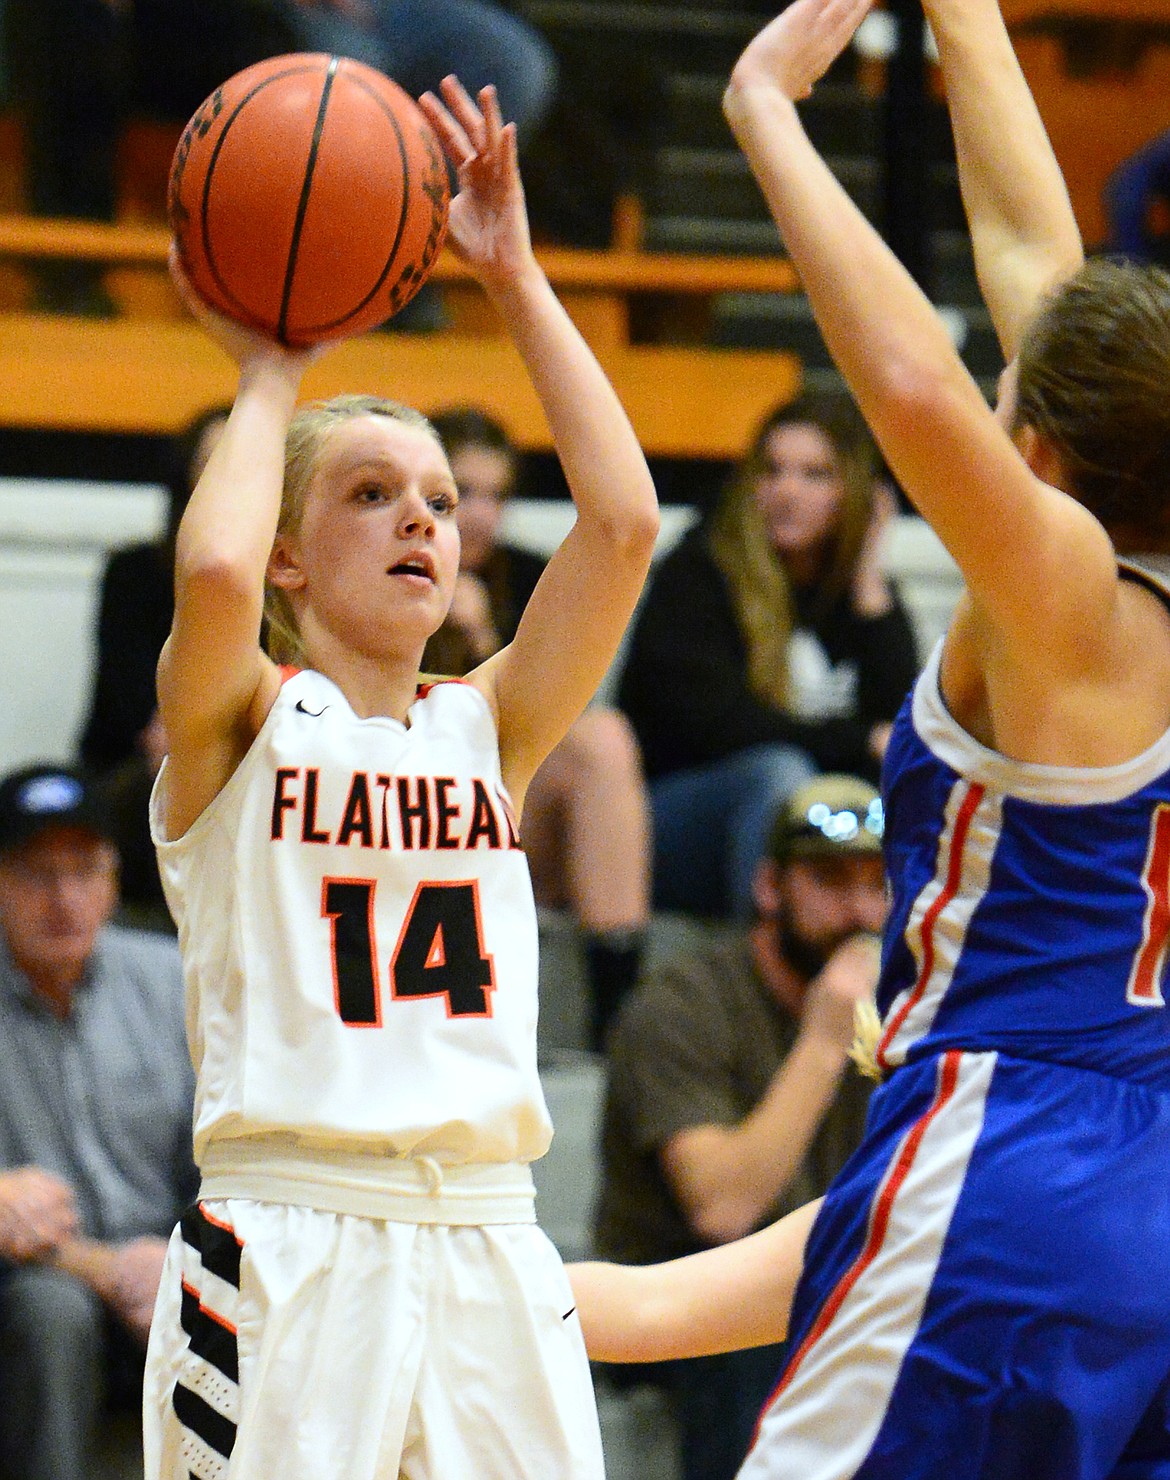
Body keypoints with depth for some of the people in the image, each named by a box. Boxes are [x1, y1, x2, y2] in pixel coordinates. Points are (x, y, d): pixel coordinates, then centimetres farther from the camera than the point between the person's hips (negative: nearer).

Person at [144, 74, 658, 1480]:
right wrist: (267, 381, -2)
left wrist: (514, 276, 4)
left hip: (487, 1247, 4)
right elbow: (214, 570, -20)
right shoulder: (236, 722, 2)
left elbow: (623, 521, 1)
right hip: (286, 1246, -4)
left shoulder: (489, 729, 13)